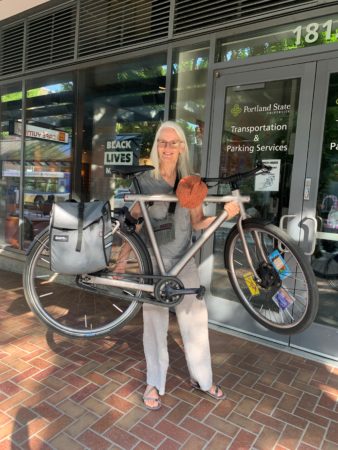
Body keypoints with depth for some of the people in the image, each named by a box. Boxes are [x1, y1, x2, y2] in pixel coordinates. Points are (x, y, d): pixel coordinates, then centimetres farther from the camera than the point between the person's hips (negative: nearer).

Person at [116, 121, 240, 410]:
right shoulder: (145, 182, -3)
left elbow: (198, 223, 3)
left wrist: (225, 214, -14)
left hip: (185, 261, 3)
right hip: (154, 261, -2)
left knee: (195, 319, 9)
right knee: (155, 323, 6)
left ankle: (202, 378, 30)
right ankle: (155, 383, 26)